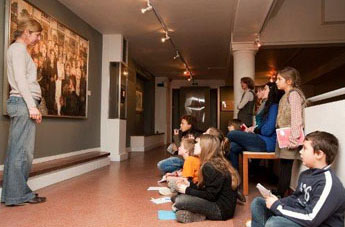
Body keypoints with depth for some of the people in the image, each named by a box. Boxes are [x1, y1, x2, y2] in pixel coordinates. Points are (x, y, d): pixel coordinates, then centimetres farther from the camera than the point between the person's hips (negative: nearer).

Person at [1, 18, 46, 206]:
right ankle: (18, 194, -1)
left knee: (15, 149, 9)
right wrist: (32, 105, -19)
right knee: (22, 150, -7)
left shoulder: (17, 49, 25)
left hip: (21, 103, 10)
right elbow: (20, 79, -14)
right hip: (24, 102, -10)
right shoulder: (18, 49, -3)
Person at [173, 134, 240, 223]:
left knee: (179, 201, -16)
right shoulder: (218, 162, 8)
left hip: (221, 210, -10)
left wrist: (187, 190, -10)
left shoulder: (210, 167, -20)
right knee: (183, 196, 10)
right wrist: (189, 186, 4)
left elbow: (210, 196, -19)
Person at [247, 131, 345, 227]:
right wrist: (277, 202, -5)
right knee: (258, 202, 7)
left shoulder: (329, 183, -25)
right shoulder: (306, 174, 4)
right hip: (300, 216, 9)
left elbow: (310, 219, -28)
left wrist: (276, 206, -20)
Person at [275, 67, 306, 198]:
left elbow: (296, 117, -17)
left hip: (288, 137, -9)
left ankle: (280, 195, 0)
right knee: (283, 166, 11)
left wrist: (294, 138, -22)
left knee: (286, 166, -5)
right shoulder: (286, 95, 21)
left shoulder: (294, 93, -7)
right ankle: (279, 194, 18)